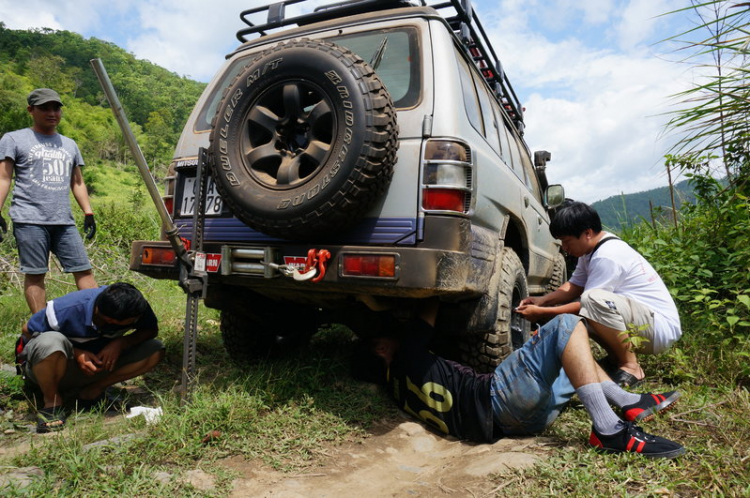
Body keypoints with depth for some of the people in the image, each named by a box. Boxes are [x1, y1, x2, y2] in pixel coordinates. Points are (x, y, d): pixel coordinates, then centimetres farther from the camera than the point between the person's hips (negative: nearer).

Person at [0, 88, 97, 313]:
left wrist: (88, 213, 13)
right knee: (35, 274, -2)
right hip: (30, 220, -4)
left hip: (64, 222, 4)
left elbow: (77, 183, 23)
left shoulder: (69, 145, 22)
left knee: (84, 270, -3)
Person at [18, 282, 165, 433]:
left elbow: (151, 330, -9)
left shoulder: (133, 306, -22)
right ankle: (52, 401, -13)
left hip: (96, 363, 3)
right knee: (50, 341, -39)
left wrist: (120, 343, -28)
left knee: (155, 350, -18)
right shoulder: (67, 310, -30)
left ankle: (91, 391, -8)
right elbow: (27, 331, -14)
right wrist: (74, 352, -26)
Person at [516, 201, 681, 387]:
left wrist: (542, 313, -16)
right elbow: (573, 286, 10)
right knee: (567, 306, 6)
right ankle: (616, 358, 12)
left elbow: (590, 303, -21)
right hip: (638, 319, 10)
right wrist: (542, 300, -6)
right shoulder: (592, 248, 6)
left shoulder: (607, 257, -23)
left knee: (593, 299, -36)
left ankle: (630, 367, -16)